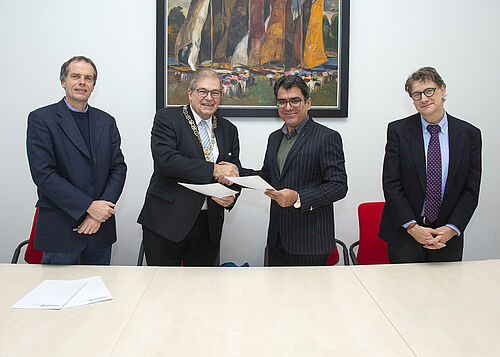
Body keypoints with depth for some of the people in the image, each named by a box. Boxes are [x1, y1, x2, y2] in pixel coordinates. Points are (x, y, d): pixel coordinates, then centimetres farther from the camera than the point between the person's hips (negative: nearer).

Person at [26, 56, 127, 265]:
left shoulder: (106, 122, 10)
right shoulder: (41, 119, -3)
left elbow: (118, 168, 4)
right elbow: (43, 173, -13)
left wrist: (99, 214, -9)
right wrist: (89, 206, -18)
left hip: (100, 229, 4)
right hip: (60, 230, -4)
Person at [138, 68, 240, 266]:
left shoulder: (228, 129, 11)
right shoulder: (167, 118, -2)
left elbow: (234, 173, 12)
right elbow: (165, 159, -18)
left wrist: (231, 197, -11)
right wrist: (213, 170, -21)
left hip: (208, 225, 4)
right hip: (166, 221, -4)